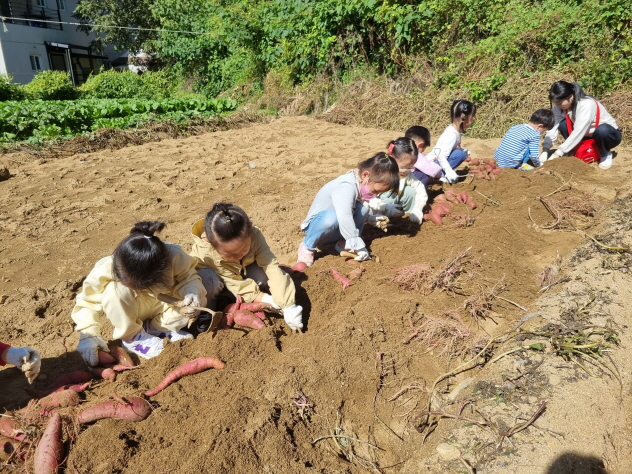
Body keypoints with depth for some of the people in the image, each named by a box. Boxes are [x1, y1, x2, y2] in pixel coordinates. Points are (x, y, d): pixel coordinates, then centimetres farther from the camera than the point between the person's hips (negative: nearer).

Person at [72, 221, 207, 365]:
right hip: (127, 312, -1)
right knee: (115, 291, -35)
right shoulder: (106, 270, -34)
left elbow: (189, 277, -21)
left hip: (161, 304, 1)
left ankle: (155, 328, -1)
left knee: (195, 302, -26)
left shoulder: (174, 256, -36)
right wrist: (88, 336, -28)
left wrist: (193, 292, -43)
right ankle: (131, 336, -10)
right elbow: (87, 302, -22)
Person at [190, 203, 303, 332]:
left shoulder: (254, 235, -36)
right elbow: (235, 283, -35)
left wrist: (288, 306, -45)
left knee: (264, 276, -26)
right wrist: (267, 300, -41)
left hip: (242, 268, 3)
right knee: (210, 287, -36)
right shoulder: (206, 252, -41)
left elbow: (272, 267, -39)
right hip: (208, 270, -3)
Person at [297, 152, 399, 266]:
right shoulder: (346, 187, -32)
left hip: (335, 230, 7)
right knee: (331, 217, -41)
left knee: (363, 208, -15)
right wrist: (359, 246, -39)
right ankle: (307, 247, -13)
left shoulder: (361, 183, -6)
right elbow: (344, 218, -43)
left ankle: (343, 243, -2)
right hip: (316, 226, -7)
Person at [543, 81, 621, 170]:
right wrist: (545, 151, -32)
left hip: (609, 133, -4)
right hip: (586, 135, 4)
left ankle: (605, 155, -9)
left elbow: (578, 132, -37)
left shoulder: (587, 104, -32)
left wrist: (557, 153, -40)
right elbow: (553, 126, -20)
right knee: (563, 124, -21)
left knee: (602, 130, -39)